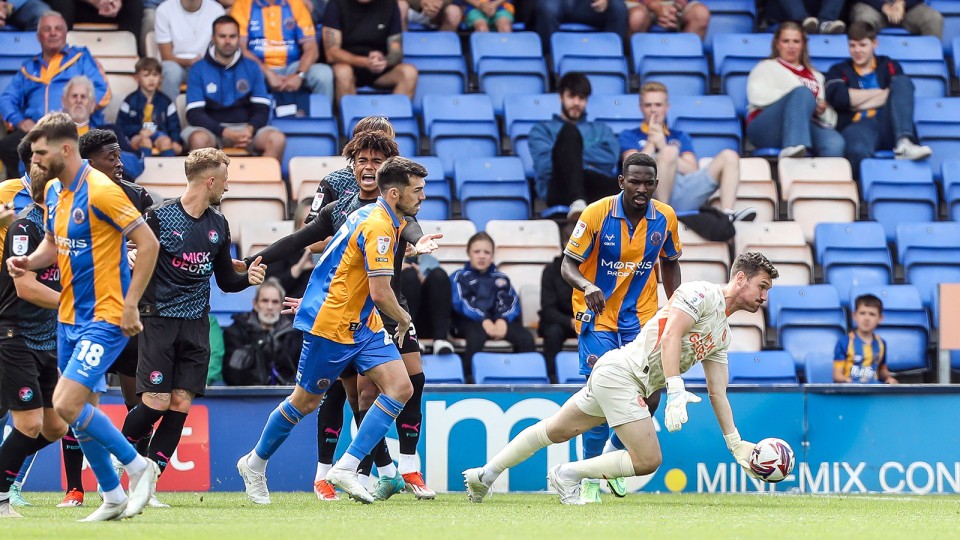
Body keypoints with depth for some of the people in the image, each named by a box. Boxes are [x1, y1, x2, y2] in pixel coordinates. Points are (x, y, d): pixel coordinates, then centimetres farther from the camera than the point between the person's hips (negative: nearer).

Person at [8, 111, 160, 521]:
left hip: (105, 318, -9)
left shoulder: (100, 191, -17)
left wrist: (130, 304, -18)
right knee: (75, 411, 9)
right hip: (70, 316, 9)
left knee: (67, 405, -18)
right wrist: (28, 262, 0)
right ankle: (113, 498, 20)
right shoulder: (55, 195, 8)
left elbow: (148, 243, -16)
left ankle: (139, 467, -1)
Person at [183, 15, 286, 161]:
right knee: (199, 139, -37)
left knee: (277, 139, -26)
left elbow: (262, 109, 4)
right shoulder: (199, 69, 2)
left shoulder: (251, 67, 10)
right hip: (211, 128, -2)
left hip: (246, 127, 2)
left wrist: (250, 130, -19)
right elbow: (194, 114, -7)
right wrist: (225, 132, -22)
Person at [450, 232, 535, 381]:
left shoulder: (500, 278, 23)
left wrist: (503, 319, -17)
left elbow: (512, 302, 7)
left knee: (526, 338, -24)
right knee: (476, 335, -40)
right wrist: (483, 320, -22)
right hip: (469, 320, -4)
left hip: (497, 320, 4)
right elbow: (460, 303, -5)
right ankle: (469, 378, -38)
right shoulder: (459, 277, 13)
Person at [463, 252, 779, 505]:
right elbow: (670, 336, -23)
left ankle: (485, 475, 22)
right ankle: (568, 475, -2)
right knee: (647, 461, -13)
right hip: (620, 372, -10)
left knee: (555, 430, 16)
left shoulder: (723, 334, 17)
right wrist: (676, 393, -31)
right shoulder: (702, 294, -10)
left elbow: (717, 394, 18)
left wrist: (736, 445, 12)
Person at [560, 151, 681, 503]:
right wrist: (587, 286, -31)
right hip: (597, 316, -3)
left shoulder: (665, 218, -3)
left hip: (642, 319, 3)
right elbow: (568, 264, -10)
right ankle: (590, 478, 2)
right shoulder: (596, 214, -14)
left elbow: (670, 263, 14)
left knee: (649, 397, -6)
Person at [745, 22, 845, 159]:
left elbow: (830, 118, 23)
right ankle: (792, 151, -58)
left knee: (835, 143, -33)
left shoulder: (816, 76, 34)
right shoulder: (766, 67, 25)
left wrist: (822, 111, -1)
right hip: (767, 127, -3)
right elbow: (757, 96, 2)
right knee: (803, 92, -35)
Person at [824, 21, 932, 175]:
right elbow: (838, 97, 1)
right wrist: (880, 93, 5)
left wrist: (859, 102, 0)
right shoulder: (839, 71, 24)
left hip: (890, 126, 2)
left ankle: (904, 143, -41)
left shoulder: (888, 66, 25)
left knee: (902, 81, -22)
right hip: (858, 126, -2)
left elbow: (903, 92, 3)